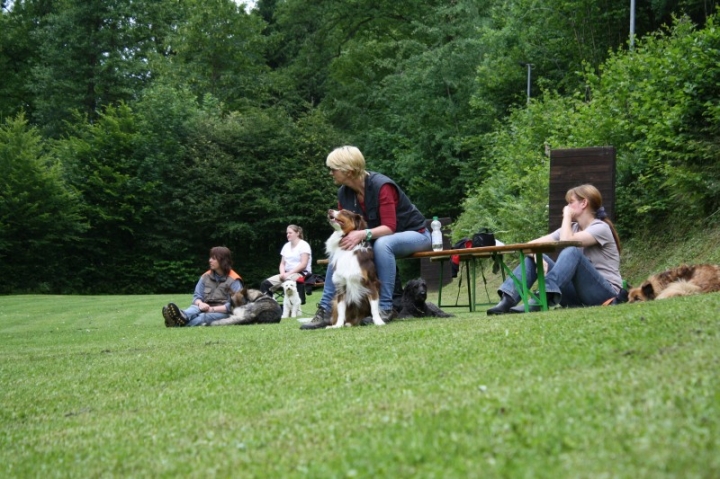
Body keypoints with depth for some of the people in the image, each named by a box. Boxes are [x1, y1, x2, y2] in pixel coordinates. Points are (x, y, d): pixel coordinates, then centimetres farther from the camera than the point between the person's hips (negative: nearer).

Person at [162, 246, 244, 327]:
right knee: (195, 308, -30)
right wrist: (200, 303, -14)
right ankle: (183, 316, -67)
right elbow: (197, 296, 11)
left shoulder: (234, 280, -2)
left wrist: (212, 309, -19)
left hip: (223, 312, -4)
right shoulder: (206, 277, 16)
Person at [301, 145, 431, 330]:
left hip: (414, 233, -7)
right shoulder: (344, 193, -6)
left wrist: (363, 234, -46)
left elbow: (389, 228, -30)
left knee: (382, 244, -38)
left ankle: (386, 308, -32)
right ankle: (326, 310, -16)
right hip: (378, 238, 7)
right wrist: (344, 235, -25)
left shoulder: (381, 186, -27)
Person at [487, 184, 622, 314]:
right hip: (578, 293, 7)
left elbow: (566, 242, -27)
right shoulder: (571, 228, 12)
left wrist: (567, 216, -10)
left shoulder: (601, 228, -9)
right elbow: (532, 244, 3)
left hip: (604, 293, -7)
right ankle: (508, 300, -25)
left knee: (571, 252, -31)